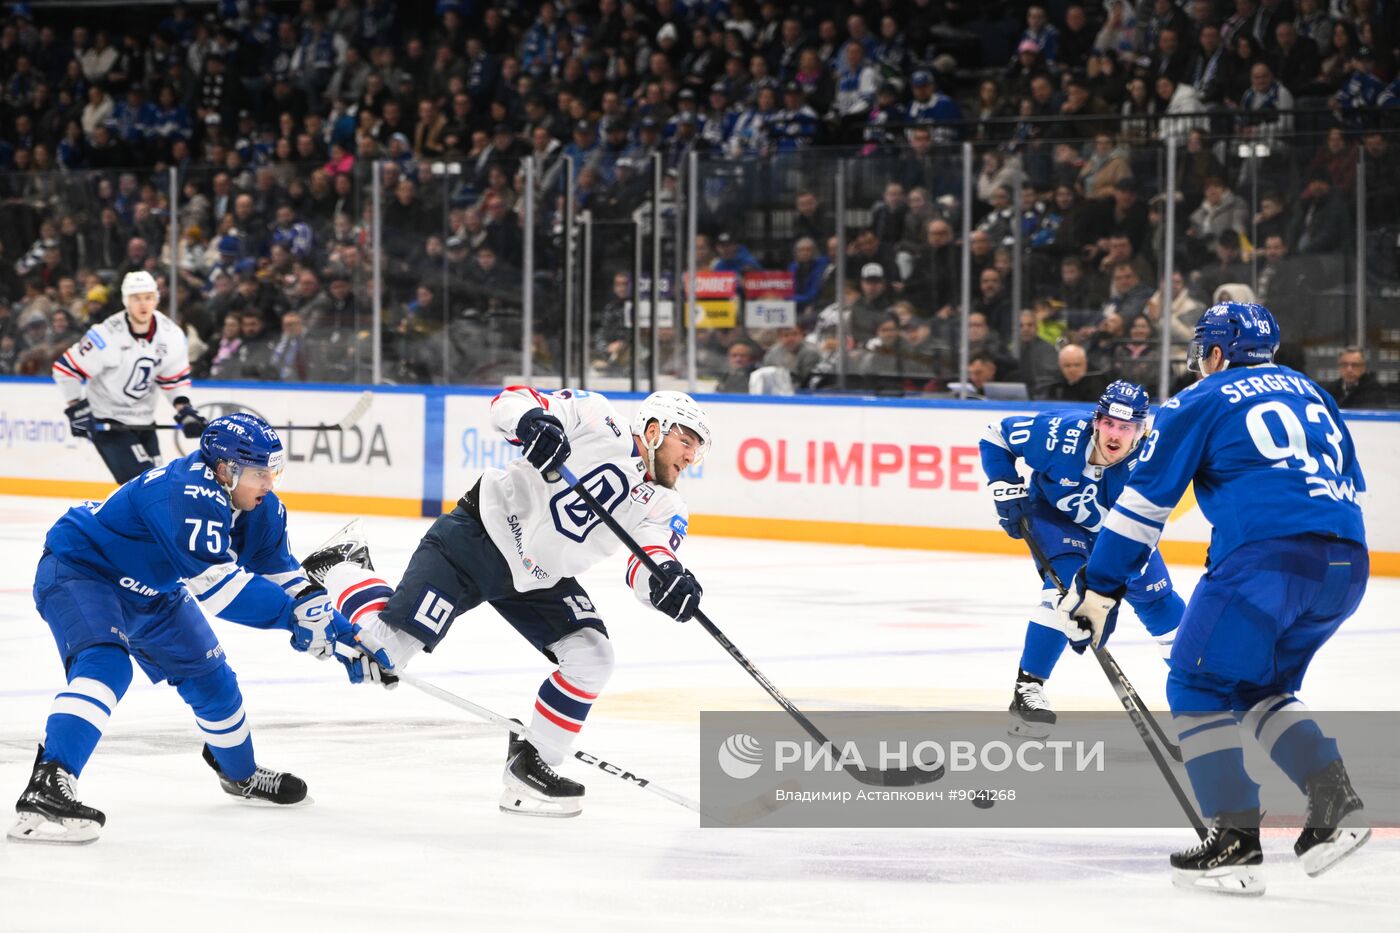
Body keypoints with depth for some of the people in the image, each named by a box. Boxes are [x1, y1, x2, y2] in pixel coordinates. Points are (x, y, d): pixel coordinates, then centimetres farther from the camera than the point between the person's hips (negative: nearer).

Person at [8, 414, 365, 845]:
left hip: (149, 590, 9)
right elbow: (216, 587, -40)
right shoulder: (190, 495, -36)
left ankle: (240, 773, 43)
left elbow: (281, 572, 2)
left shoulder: (261, 509, -7)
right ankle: (47, 786, -44)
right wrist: (293, 616, -36)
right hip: (78, 569, -9)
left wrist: (333, 626, -10)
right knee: (105, 662, -34)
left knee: (209, 675, 17)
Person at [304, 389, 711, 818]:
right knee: (383, 651, -12)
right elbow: (510, 401, -15)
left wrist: (667, 581, -41)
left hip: (536, 581, 6)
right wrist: (533, 420, -39)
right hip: (475, 538, -6)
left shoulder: (663, 506, 0)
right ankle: (343, 567, 18)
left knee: (590, 660, -12)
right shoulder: (598, 420, -13)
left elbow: (646, 569, -17)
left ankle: (530, 766, 4)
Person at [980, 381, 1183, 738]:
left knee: (1157, 599, 3)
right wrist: (1008, 491, -23)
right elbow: (996, 435, -18)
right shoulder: (1062, 433, -33)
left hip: (1117, 529, 2)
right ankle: (1027, 688, -22)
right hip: (1055, 517, -2)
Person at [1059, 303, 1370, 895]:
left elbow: (1145, 499, 7)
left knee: (1198, 686, 5)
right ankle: (1334, 801, 4)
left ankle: (1235, 838, -5)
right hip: (1347, 562, 6)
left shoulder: (1202, 402, 10)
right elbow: (1352, 483, 29)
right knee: (1261, 688, 22)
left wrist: (1096, 591, 10)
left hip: (1266, 555, -6)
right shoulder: (1308, 391, 27)